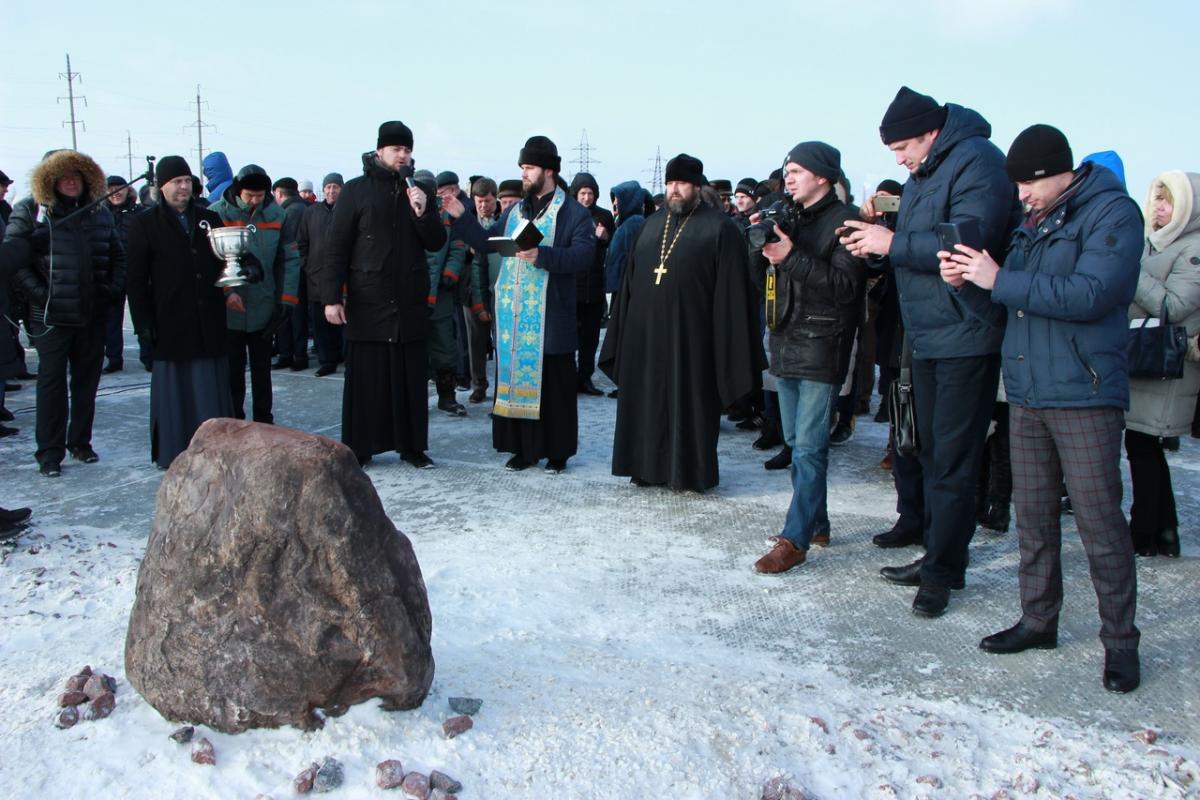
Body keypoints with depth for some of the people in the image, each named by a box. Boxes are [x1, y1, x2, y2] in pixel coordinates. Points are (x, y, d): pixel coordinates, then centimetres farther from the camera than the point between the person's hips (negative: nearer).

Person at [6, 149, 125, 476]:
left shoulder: (100, 212, 11)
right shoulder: (30, 210, -1)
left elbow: (118, 256, 18)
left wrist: (113, 288, 3)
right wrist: (39, 293, -13)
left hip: (93, 314, 4)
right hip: (52, 315, -4)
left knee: (87, 379, 10)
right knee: (52, 382, 1)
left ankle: (80, 442, 24)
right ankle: (50, 453, 8)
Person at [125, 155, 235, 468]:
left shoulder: (209, 219, 13)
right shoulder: (145, 224, 2)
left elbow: (222, 262, 20)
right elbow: (137, 279, -1)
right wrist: (144, 322, -8)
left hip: (209, 324, 3)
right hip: (171, 323, -3)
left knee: (212, 391, 5)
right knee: (175, 390, 3)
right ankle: (175, 456, 11)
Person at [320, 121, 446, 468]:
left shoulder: (420, 194, 12)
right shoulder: (356, 191, 1)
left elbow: (437, 243, 7)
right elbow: (336, 246, -3)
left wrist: (423, 212, -11)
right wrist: (332, 297, -9)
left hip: (410, 304, 3)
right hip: (366, 303, -3)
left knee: (411, 376, 5)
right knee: (365, 377, 2)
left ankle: (412, 445, 15)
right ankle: (358, 446, 11)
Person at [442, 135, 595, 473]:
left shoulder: (573, 213, -4)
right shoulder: (514, 211, 16)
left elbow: (582, 255, -16)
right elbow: (487, 243, 19)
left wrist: (542, 255, -27)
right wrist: (462, 218, 10)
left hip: (551, 318, -5)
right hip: (513, 316, 6)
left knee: (553, 385, 1)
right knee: (515, 379, 7)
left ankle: (557, 451, 11)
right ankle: (522, 448, 16)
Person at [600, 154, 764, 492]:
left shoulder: (719, 228, -2)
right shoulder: (652, 224, 15)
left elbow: (731, 288, -7)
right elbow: (631, 279, 16)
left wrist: (728, 342, -13)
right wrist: (622, 330, 10)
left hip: (690, 334, -5)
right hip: (646, 331, 5)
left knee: (689, 400, 1)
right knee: (649, 399, 10)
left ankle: (691, 471, 12)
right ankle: (649, 466, 20)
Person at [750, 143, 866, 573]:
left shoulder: (843, 221, -8)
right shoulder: (790, 219, 15)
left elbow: (846, 286, -19)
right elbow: (763, 278, 12)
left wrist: (792, 257, -22)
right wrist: (762, 245, -6)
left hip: (821, 348, -8)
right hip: (786, 343, 9)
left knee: (809, 447, -8)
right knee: (798, 443, 15)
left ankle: (795, 539, -6)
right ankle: (815, 523, 27)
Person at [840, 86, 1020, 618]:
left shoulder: (977, 162, -14)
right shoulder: (924, 174, 16)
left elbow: (968, 242, -26)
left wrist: (893, 244, -18)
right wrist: (877, 239, -1)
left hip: (966, 338, -10)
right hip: (927, 336, 10)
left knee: (953, 460, -4)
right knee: (933, 454, 14)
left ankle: (942, 570, 5)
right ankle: (939, 557, 24)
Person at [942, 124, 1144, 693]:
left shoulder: (1112, 213, -7)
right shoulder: (1033, 221, 16)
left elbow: (1088, 294, -21)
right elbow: (1011, 291, 18)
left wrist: (999, 280, -18)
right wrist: (964, 279, -2)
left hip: (1084, 396, -7)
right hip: (1025, 393, 7)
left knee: (1099, 521, -4)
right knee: (1032, 515, 11)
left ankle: (1120, 640, 10)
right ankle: (1038, 620, 24)